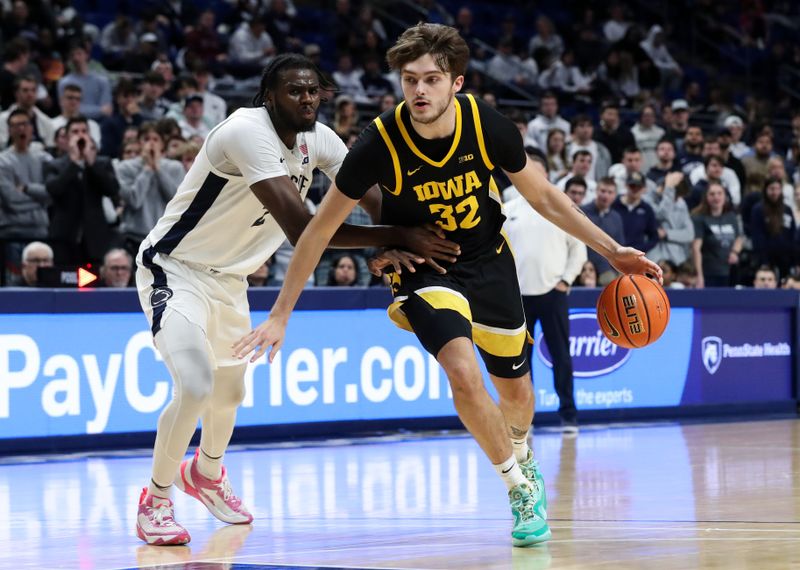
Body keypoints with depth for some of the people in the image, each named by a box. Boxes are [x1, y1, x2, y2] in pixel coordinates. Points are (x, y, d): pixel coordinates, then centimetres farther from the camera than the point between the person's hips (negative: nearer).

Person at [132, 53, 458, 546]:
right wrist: (396, 237, -42)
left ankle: (206, 473, 52)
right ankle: (156, 501, -4)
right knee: (196, 385, -24)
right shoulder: (247, 131, -31)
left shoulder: (317, 139, -5)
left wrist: (400, 240, -25)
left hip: (228, 277, 8)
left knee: (230, 391, 22)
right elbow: (299, 226, -40)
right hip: (174, 267, -8)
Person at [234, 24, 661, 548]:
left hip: (489, 261, 3)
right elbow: (321, 229, -16)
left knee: (516, 391, 14)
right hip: (424, 270, -3)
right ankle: (520, 487, -6)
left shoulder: (489, 127, -21)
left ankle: (520, 452, 50)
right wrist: (280, 315, -15)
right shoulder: (381, 144, -26)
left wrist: (612, 250, -8)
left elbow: (543, 196, -4)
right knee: (463, 372, -27)